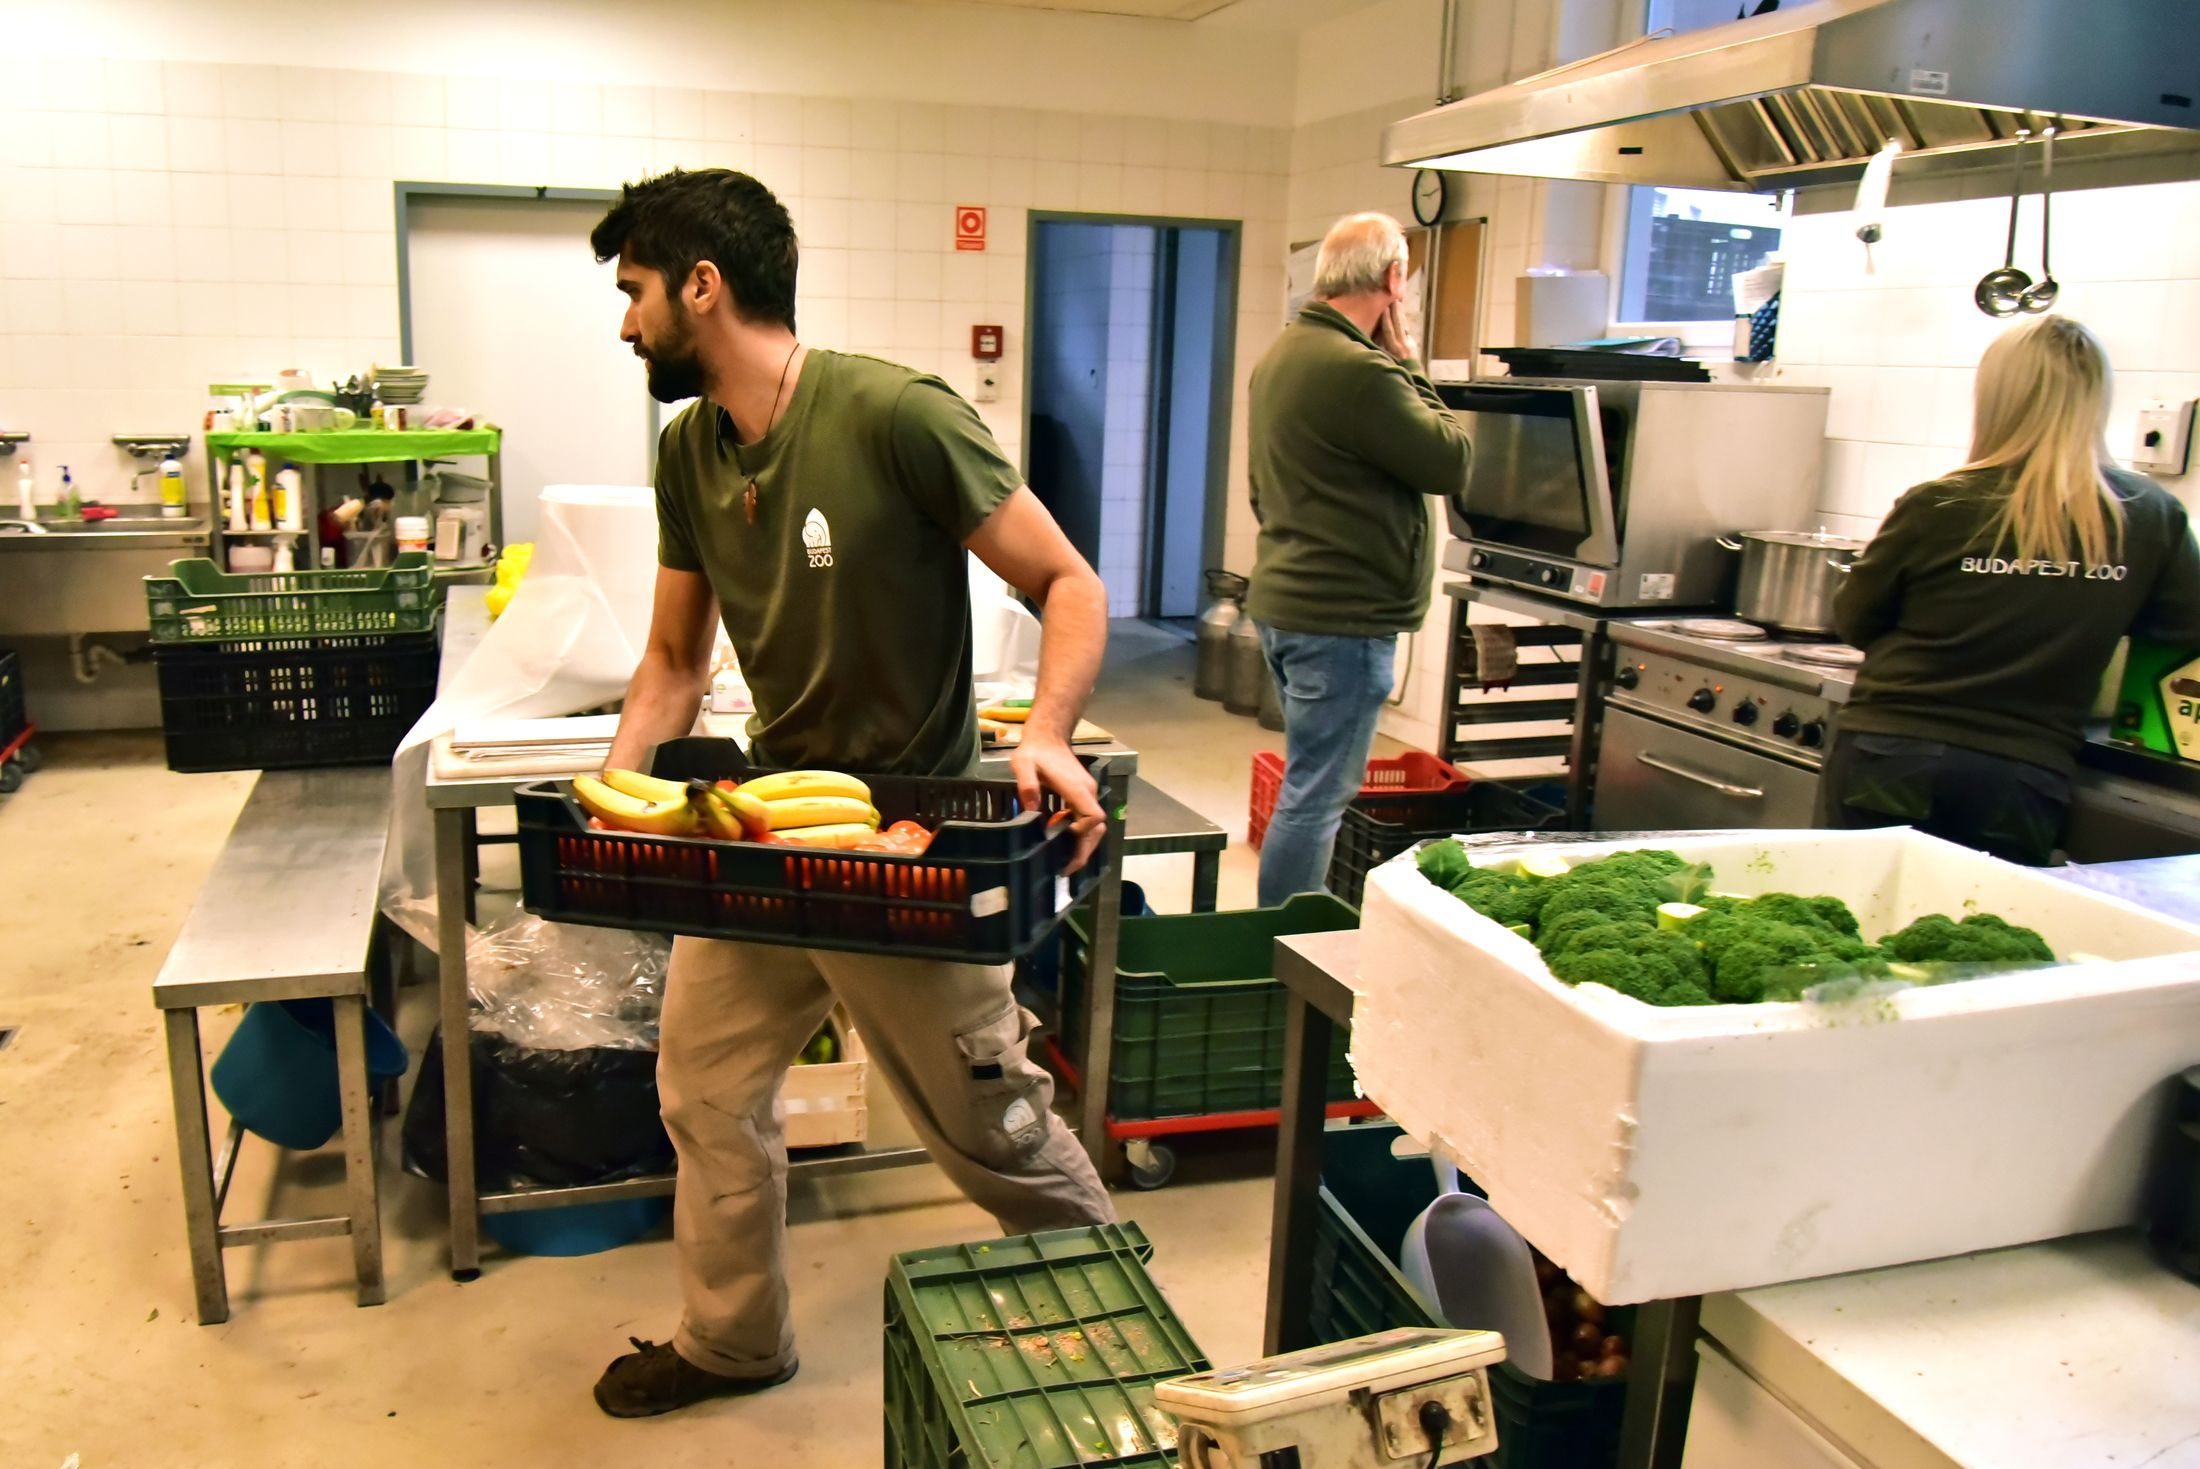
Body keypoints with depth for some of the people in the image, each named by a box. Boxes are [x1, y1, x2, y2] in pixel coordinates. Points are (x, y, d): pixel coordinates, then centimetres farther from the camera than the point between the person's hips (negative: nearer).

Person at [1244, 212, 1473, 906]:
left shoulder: (1283, 354, 13)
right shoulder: (1357, 370, -20)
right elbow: (1449, 460, -12)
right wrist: (1408, 362, -3)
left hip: (1287, 601, 11)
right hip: (1342, 616, -11)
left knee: (1312, 785, 19)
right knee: (1315, 795, -3)